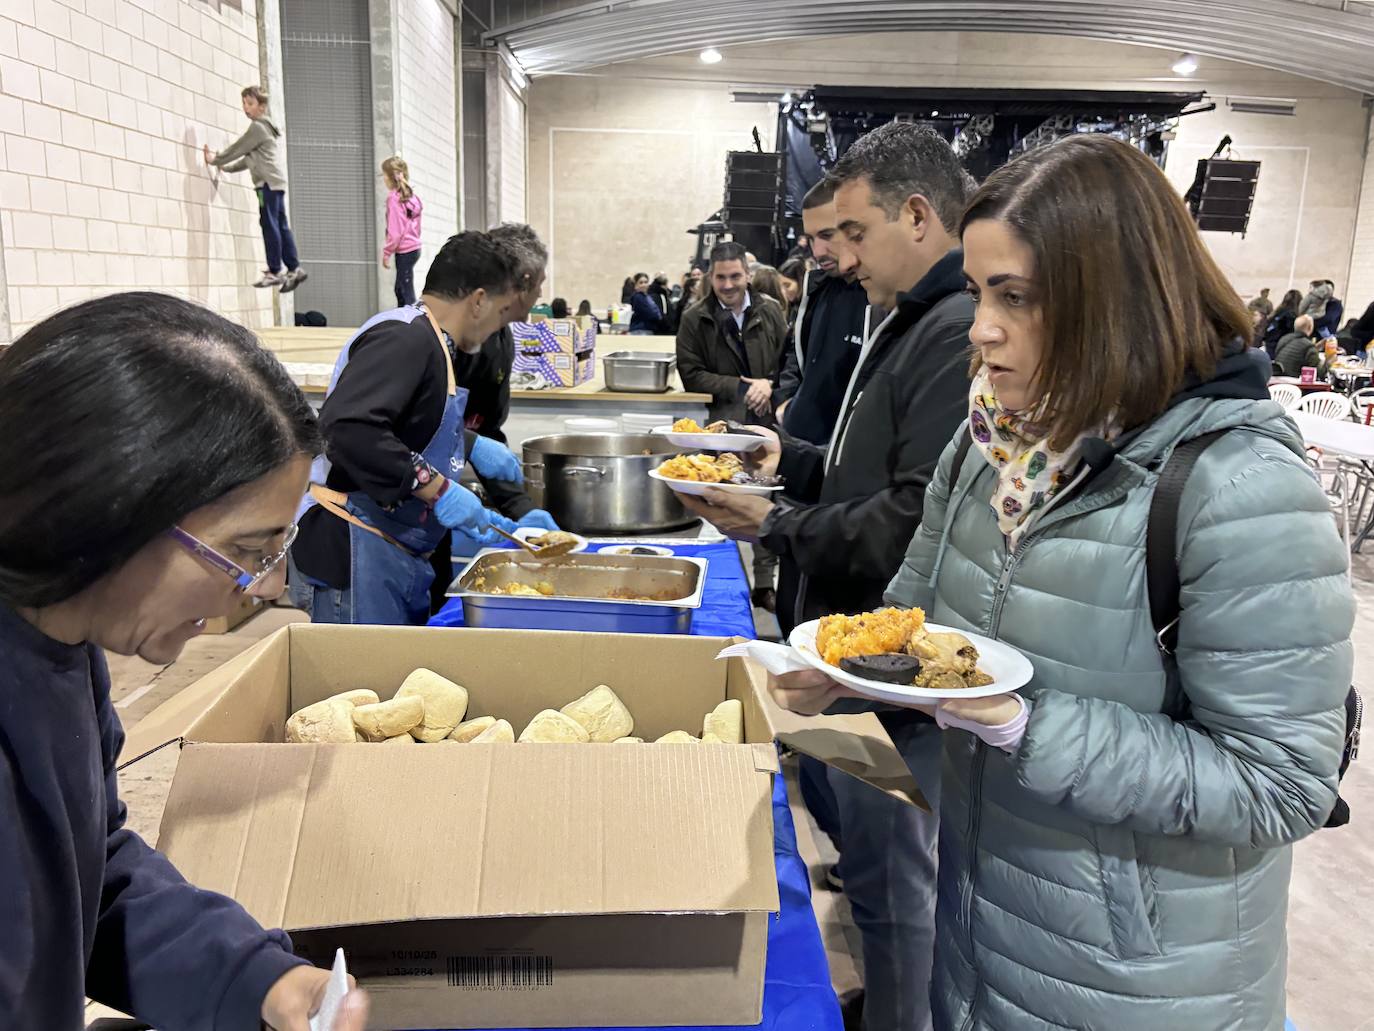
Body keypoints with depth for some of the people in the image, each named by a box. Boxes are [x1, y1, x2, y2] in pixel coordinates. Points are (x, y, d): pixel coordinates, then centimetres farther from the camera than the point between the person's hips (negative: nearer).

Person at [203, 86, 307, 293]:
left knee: (269, 224, -11)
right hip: (275, 182, 10)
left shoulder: (258, 127, -6)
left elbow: (237, 149, -3)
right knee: (280, 226, 7)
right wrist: (225, 167, 30)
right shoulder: (264, 127, 25)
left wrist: (215, 160, 9)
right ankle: (294, 269, 7)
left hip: (268, 181, -10)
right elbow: (249, 159, 29)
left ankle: (274, 272, -13)